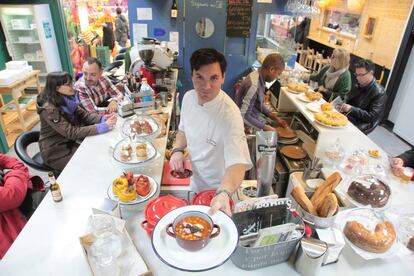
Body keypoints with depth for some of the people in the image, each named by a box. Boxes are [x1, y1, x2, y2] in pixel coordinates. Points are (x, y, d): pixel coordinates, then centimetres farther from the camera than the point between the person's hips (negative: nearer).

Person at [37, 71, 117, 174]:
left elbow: (83, 114, -3)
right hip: (55, 151, -7)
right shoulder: (49, 109, -28)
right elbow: (71, 133, -31)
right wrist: (102, 127, -35)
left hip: (69, 143, 7)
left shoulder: (66, 99, -6)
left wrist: (103, 118, -23)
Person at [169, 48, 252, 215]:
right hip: (195, 183, 6)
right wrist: (177, 150, -14)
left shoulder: (230, 115, -33)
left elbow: (237, 164, -38)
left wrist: (224, 194, -57)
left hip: (220, 190, -6)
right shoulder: (189, 97, -11)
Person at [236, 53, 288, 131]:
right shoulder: (253, 85, -28)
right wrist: (265, 128, -21)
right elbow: (244, 116, -27)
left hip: (254, 119, 8)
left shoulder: (260, 78, -1)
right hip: (248, 127, -8)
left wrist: (275, 117, 5)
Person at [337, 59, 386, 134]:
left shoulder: (379, 93, -11)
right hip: (346, 117, 7)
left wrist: (351, 109, -21)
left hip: (359, 125, -7)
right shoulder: (358, 85, 10)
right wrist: (343, 105, -3)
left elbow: (372, 117, -16)